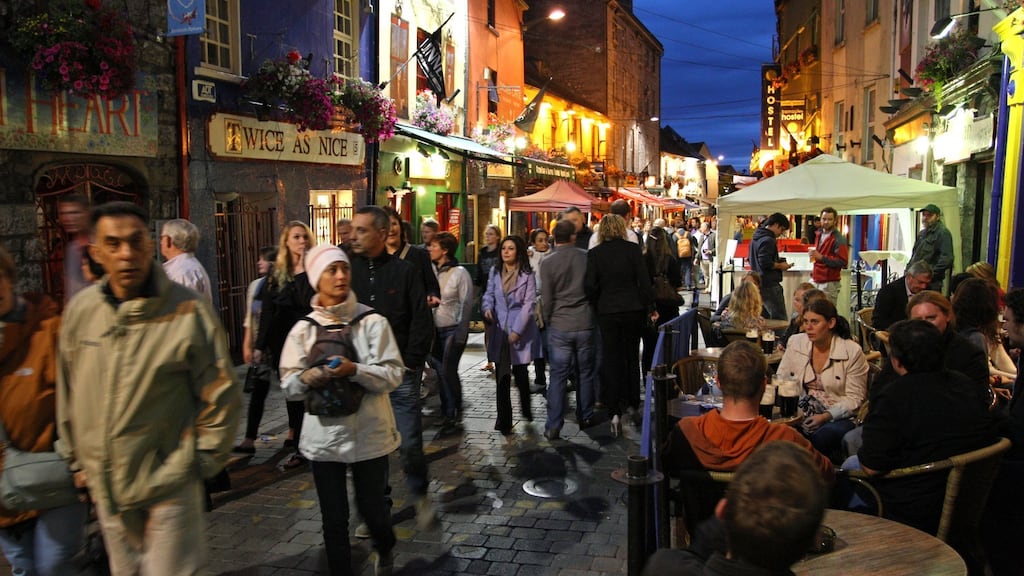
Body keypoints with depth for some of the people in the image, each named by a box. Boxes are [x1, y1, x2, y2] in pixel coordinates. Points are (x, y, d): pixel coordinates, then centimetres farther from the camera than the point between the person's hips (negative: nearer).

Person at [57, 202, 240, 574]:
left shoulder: (188, 310, -16)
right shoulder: (80, 310, -2)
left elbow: (221, 394, -10)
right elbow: (68, 393, 10)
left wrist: (204, 461, -5)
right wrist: (78, 460, 14)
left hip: (169, 485, -5)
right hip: (104, 485, 5)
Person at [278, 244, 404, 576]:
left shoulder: (372, 321, -7)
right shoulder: (304, 329, 1)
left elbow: (394, 374, -10)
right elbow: (289, 385, 2)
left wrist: (354, 370, -24)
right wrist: (310, 377, -19)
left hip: (369, 433, -1)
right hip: (325, 434, 2)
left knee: (371, 508, 12)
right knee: (334, 518, 9)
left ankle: (385, 549, 46)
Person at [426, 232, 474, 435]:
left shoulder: (459, 273, -8)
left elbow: (466, 304, -7)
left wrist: (461, 333, -11)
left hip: (453, 329, -5)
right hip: (435, 329, 5)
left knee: (448, 371, -8)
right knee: (441, 372, 8)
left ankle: (454, 416, 6)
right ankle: (447, 415, 19)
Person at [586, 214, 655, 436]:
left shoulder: (594, 253, -4)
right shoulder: (633, 249, -4)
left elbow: (590, 286, -7)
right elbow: (644, 281, -5)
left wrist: (594, 307, 8)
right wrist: (650, 307, 2)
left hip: (607, 312, -1)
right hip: (633, 309, 1)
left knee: (611, 360, 4)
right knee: (632, 357, 16)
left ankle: (615, 412, -2)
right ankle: (632, 404, 25)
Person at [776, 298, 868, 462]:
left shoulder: (852, 351, -5)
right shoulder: (795, 343, 5)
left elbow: (854, 398, -4)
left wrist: (826, 416, -18)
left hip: (838, 417, -2)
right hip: (800, 414, 2)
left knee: (822, 436, -37)